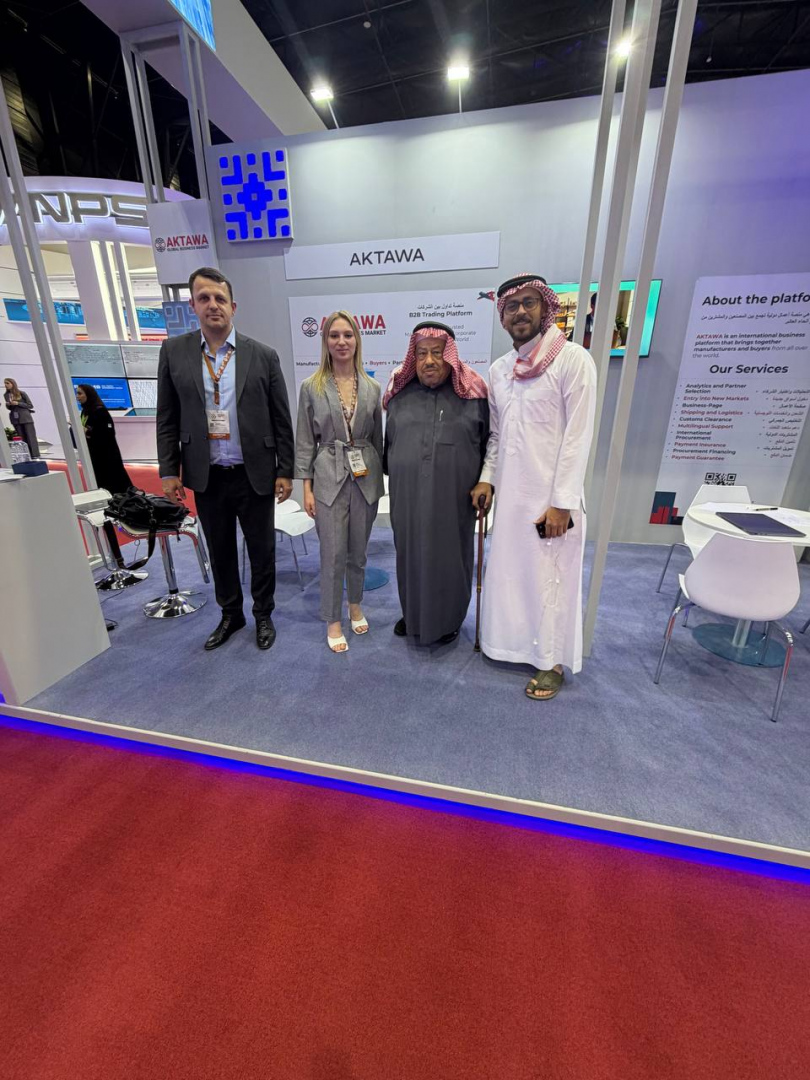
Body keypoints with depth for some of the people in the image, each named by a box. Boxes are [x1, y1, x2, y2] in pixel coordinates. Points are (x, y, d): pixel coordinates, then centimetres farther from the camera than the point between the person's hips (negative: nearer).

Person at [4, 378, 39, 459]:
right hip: (15, 419, 4)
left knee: (31, 438, -5)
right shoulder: (6, 395, 9)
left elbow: (30, 405, -3)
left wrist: (17, 403, -12)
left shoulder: (22, 393, -2)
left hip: (26, 418, -4)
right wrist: (8, 405, -6)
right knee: (22, 439, 3)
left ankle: (35, 456, -5)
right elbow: (9, 408, 16)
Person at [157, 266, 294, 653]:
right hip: (207, 477, 2)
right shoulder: (174, 351, 3)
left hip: (254, 475, -1)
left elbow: (281, 419, -1)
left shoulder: (263, 355, -1)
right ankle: (231, 614, 36)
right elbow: (167, 418, 6)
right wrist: (169, 470, 0)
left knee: (262, 550, 10)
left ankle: (263, 615, 31)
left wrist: (285, 471, -3)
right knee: (220, 552, 15)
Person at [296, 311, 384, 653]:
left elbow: (378, 437, 9)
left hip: (365, 479, 2)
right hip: (329, 478, -2)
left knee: (358, 551, 13)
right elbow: (305, 441, 0)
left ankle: (355, 606, 36)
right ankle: (333, 621, 20)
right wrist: (306, 488, -4)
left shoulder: (372, 388, 4)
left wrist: (380, 479, 8)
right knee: (333, 554, 1)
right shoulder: (312, 387, -1)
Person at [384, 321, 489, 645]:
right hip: (408, 497, 3)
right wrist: (393, 478, 16)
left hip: (453, 497, -2)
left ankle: (448, 619, 30)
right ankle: (413, 613, 35)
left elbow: (487, 445, 4)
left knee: (448, 556, 9)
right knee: (410, 554, 13)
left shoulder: (473, 395, -1)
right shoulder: (399, 394, 7)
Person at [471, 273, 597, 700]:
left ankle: (552, 662, 23)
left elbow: (577, 436, -13)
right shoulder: (498, 369, 11)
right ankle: (512, 641, 36)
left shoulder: (573, 359, -8)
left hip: (551, 496, -6)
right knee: (507, 570, 14)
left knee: (549, 577, 3)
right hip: (510, 493, 6)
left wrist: (561, 502, -16)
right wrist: (486, 478, 4)